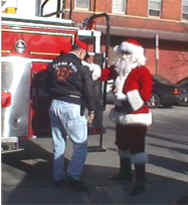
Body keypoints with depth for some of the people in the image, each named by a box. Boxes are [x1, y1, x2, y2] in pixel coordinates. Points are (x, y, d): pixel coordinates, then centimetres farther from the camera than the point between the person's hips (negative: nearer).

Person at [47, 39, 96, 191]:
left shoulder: (55, 63, 10)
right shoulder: (81, 67, -8)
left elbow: (48, 85, 19)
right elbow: (88, 90, -7)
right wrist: (91, 110, 0)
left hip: (55, 105, 7)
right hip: (72, 107, -7)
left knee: (58, 143, 14)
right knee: (80, 144, 1)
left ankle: (58, 177, 20)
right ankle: (73, 176, -6)